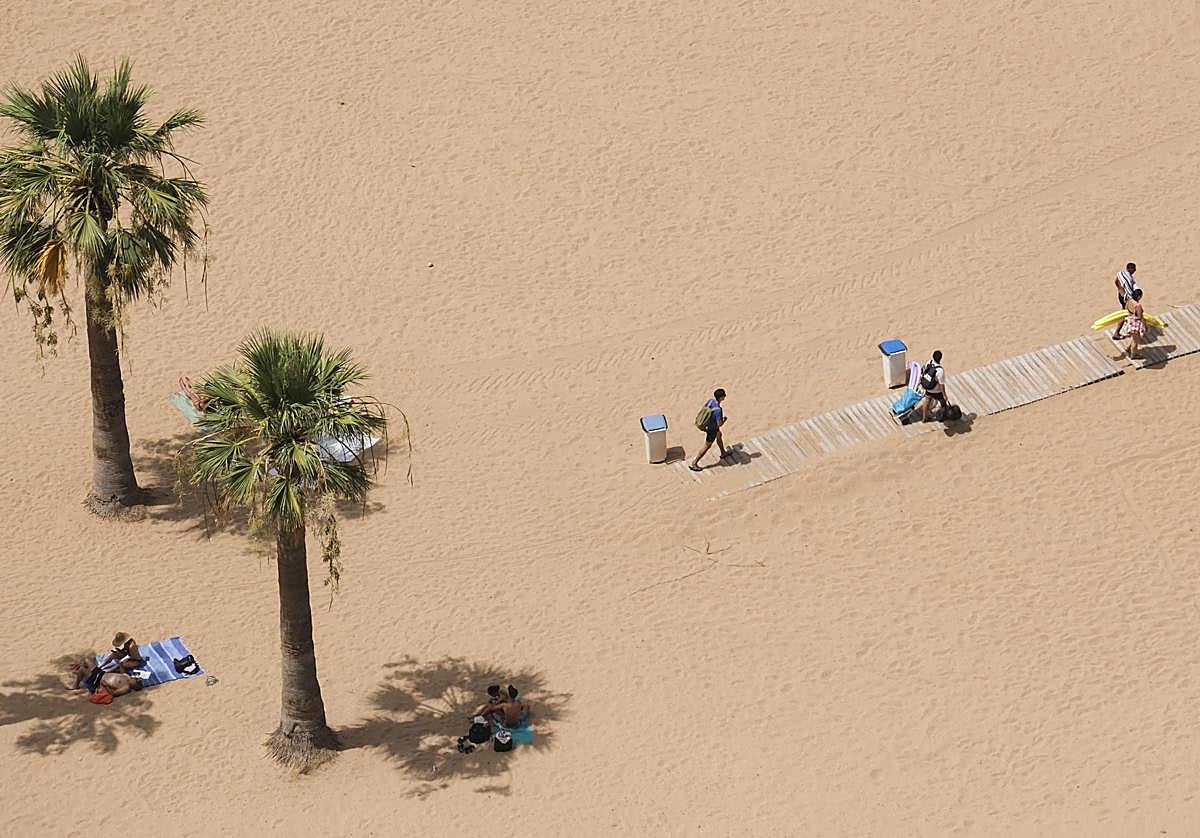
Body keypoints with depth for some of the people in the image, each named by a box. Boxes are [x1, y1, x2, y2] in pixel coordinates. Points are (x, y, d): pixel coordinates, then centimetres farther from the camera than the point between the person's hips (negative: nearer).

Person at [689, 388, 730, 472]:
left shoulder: (710, 401, -13)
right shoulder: (718, 409, -36)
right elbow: (719, 424, -31)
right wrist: (724, 419, -10)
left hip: (707, 425, 8)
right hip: (712, 430, -8)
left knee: (719, 436, 33)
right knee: (707, 446, 8)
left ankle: (723, 453, 56)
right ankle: (694, 464, 15)